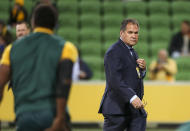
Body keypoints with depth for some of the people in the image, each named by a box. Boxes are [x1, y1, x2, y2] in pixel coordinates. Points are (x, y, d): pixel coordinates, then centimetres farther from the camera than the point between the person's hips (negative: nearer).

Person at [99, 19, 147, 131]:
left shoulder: (132, 52, 18)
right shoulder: (114, 52, -12)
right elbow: (115, 80, -24)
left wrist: (143, 68, 3)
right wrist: (132, 97, -35)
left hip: (135, 108, 8)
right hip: (117, 109, -8)